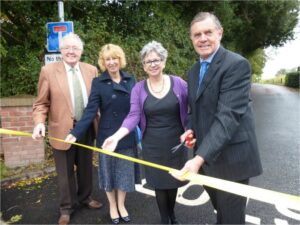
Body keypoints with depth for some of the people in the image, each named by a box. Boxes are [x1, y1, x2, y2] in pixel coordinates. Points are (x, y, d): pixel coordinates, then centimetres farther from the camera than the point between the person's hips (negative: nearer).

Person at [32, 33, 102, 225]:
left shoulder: (91, 70, 1)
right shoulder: (48, 70, -6)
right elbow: (42, 103, -3)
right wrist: (40, 123, -20)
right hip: (62, 131, -2)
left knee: (86, 168, 20)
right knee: (65, 173, 13)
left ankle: (85, 197, 44)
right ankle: (67, 207, 35)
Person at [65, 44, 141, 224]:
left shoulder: (130, 80, 1)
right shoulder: (98, 83, -7)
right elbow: (90, 111, -13)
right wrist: (76, 133, -23)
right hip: (107, 136, -2)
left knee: (125, 171, 14)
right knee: (109, 171, 13)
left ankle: (121, 205, 37)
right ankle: (112, 206, 37)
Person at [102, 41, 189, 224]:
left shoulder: (179, 83, -6)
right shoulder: (139, 89, -4)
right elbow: (133, 116, -11)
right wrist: (116, 136, -25)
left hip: (176, 142, 1)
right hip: (153, 145, 0)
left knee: (174, 180, 16)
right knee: (159, 182, 12)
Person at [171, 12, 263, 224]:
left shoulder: (237, 64, -17)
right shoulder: (194, 70, 9)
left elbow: (228, 115, -27)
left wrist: (200, 157, -33)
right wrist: (191, 129, -4)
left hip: (231, 157, -7)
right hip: (206, 154, 7)